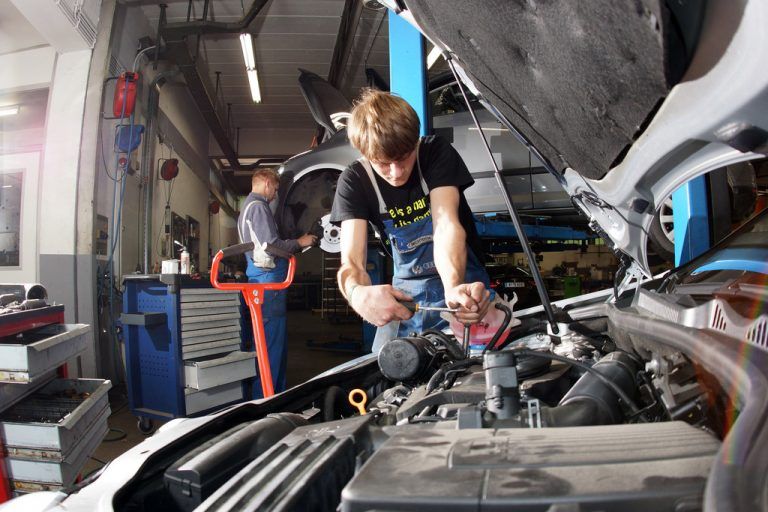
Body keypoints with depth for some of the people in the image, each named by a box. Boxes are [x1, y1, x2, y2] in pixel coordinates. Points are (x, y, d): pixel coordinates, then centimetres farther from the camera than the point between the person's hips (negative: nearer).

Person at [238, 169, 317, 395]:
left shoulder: (248, 206, 24)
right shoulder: (258, 206, -10)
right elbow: (271, 245, -19)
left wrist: (295, 244, 22)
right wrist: (299, 242, -5)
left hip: (260, 278, 11)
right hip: (269, 281, -11)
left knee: (278, 344, 15)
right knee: (271, 344, -8)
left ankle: (278, 393, 22)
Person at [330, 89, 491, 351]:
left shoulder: (436, 152, -15)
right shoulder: (353, 181, -13)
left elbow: (447, 225, -29)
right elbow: (351, 261, -23)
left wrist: (455, 287, -50)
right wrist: (358, 293, -49)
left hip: (462, 283, -1)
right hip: (408, 292, 2)